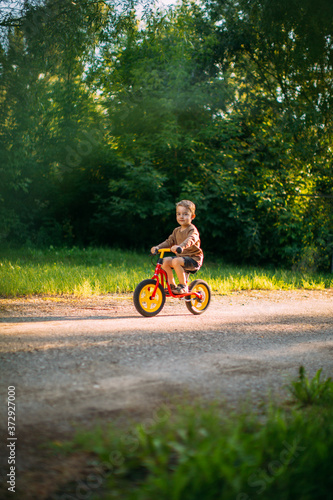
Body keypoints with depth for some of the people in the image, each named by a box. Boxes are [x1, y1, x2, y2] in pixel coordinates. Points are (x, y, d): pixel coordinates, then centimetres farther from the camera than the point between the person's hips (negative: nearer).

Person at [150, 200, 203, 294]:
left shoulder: (192, 230, -12)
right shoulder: (177, 231, 14)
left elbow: (190, 240, -32)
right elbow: (169, 241, 14)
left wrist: (180, 247, -53)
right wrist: (157, 247, -4)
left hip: (193, 259, -8)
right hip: (181, 256, 8)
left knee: (176, 261, -33)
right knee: (165, 260, -11)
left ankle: (183, 286, -20)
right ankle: (172, 285, 2)